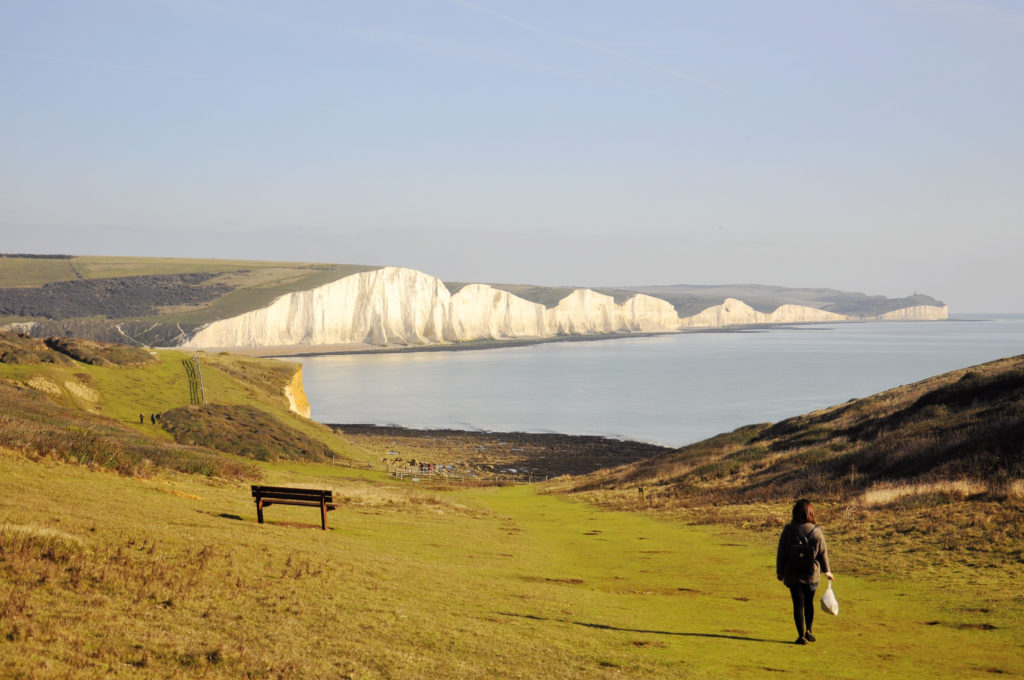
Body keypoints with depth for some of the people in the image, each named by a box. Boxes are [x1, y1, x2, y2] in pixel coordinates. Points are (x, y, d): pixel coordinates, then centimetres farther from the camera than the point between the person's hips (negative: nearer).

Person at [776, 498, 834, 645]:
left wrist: (779, 572, 9)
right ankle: (808, 630, 16)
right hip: (812, 575, 1)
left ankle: (801, 635, 2)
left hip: (793, 576, -1)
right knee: (809, 602, 20)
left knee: (798, 605, 5)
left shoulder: (787, 531, -9)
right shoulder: (817, 531, -10)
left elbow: (781, 554, -3)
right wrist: (827, 571, 11)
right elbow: (823, 553, -3)